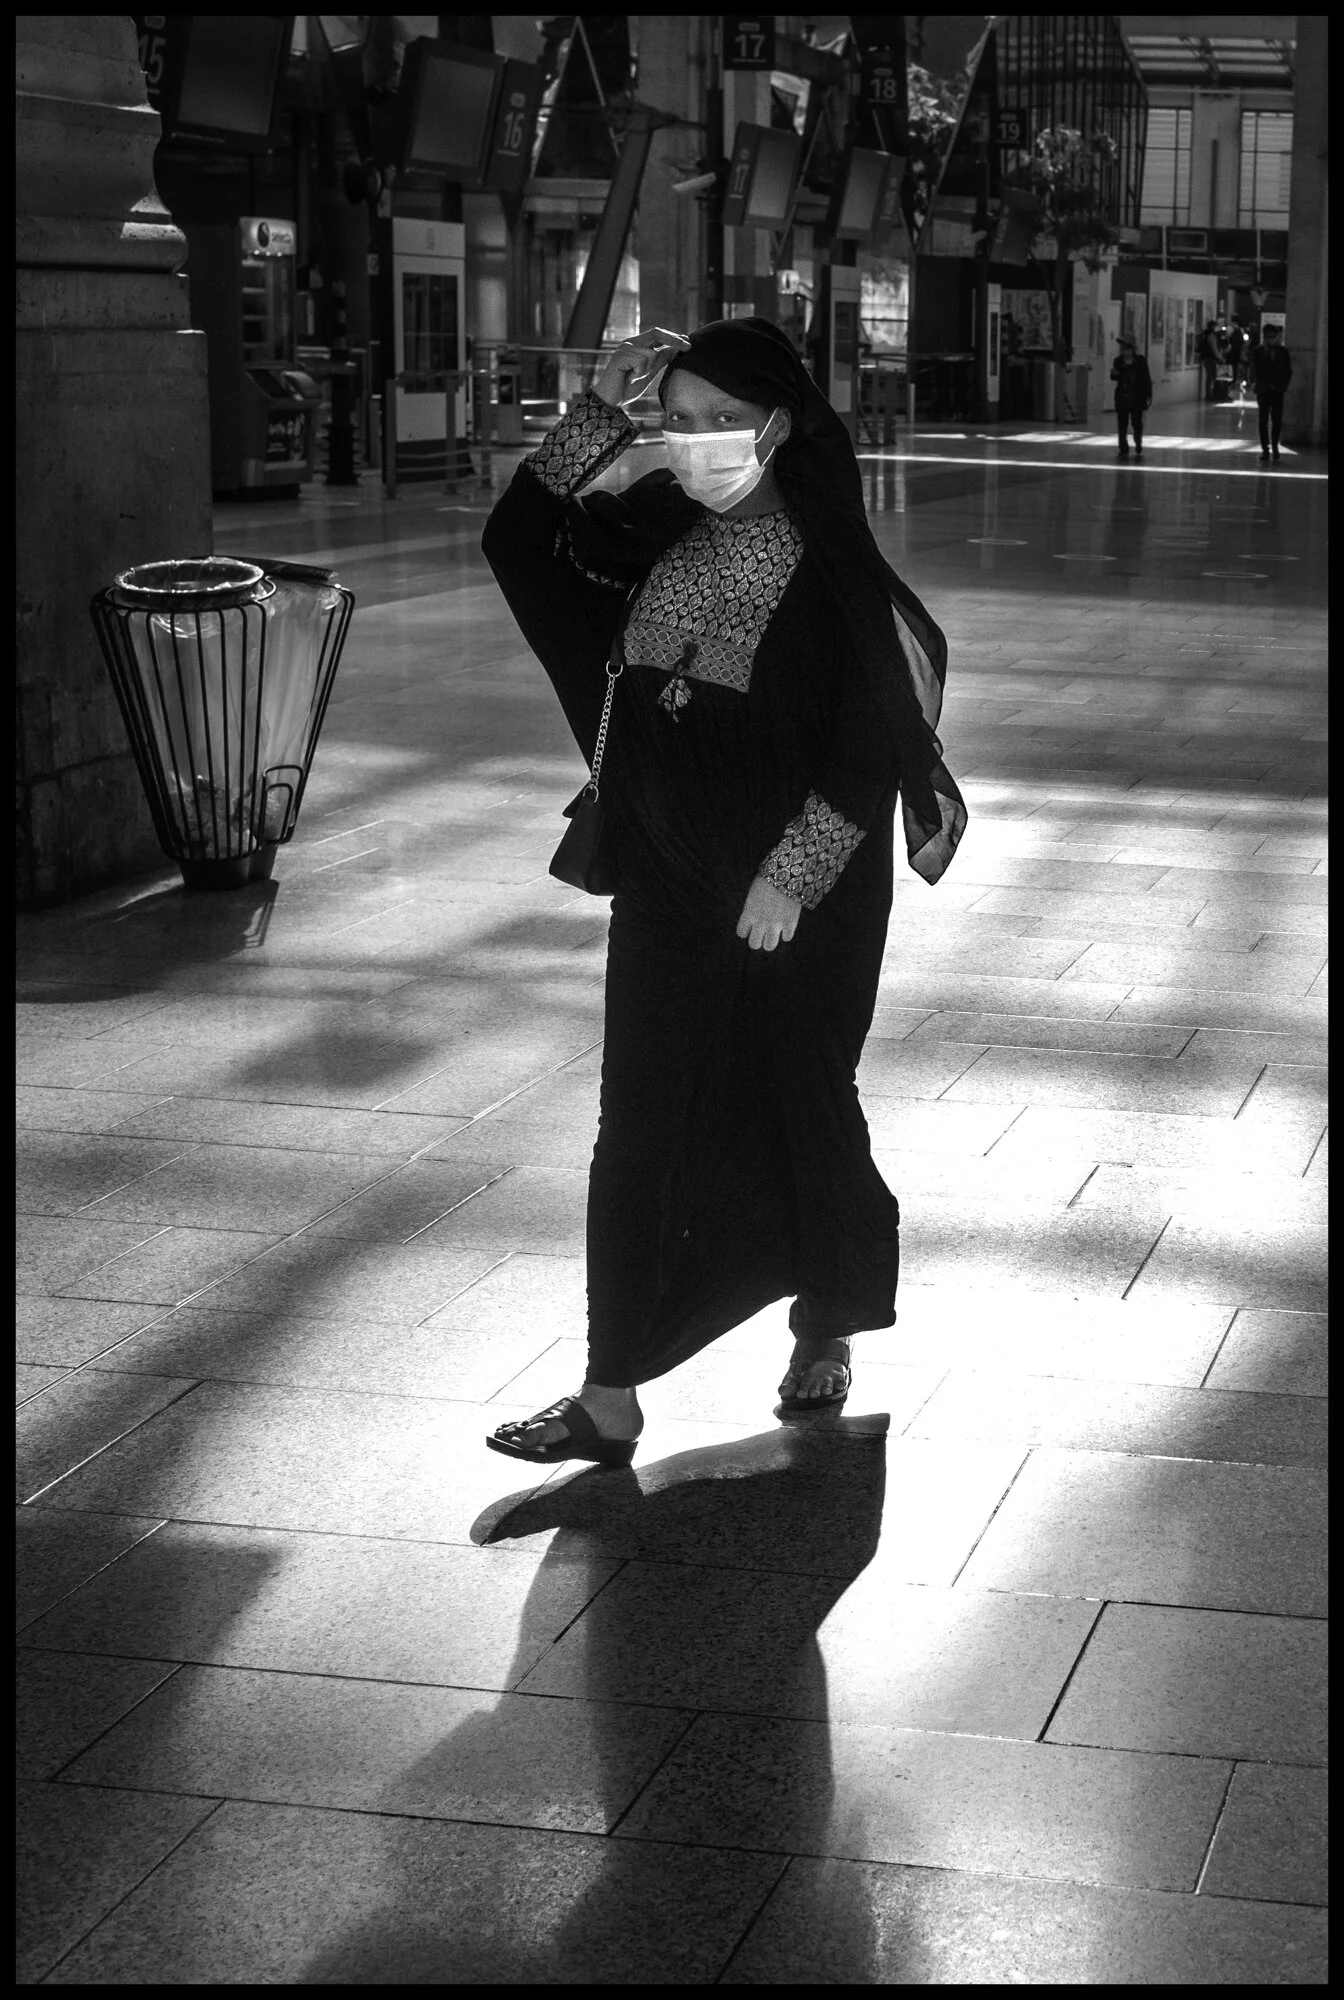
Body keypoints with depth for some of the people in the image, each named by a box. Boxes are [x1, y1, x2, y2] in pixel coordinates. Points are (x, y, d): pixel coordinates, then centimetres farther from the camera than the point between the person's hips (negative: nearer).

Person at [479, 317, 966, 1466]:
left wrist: (789, 878, -18)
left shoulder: (832, 572, -13)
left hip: (794, 905, -5)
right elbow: (522, 537, 3)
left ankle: (827, 1331, 35)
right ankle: (610, 1406, 7)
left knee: (794, 1114, 10)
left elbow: (877, 746, -14)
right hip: (666, 890, 5)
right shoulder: (657, 535, 3)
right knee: (640, 1137, 3)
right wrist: (602, 412, -6)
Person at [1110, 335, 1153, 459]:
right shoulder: (1118, 361, 4)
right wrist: (1114, 374, -16)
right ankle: (1124, 449, 7)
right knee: (1122, 424, 1)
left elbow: (1146, 378, 2)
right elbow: (1115, 377, 9)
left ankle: (1138, 449, 13)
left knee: (1137, 423, 3)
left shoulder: (1140, 360, -1)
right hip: (1122, 397, 2)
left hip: (1137, 397, -2)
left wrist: (1148, 394, 0)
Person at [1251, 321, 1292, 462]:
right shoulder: (1258, 352, 1)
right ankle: (1265, 448, 9)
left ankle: (1274, 447, 12)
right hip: (1263, 391, 0)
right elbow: (1255, 371, -6)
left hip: (1277, 391, 0)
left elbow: (1288, 371, 6)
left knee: (1277, 421, -2)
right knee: (1263, 420, 3)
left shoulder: (1283, 352, 3)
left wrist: (1283, 385, -4)